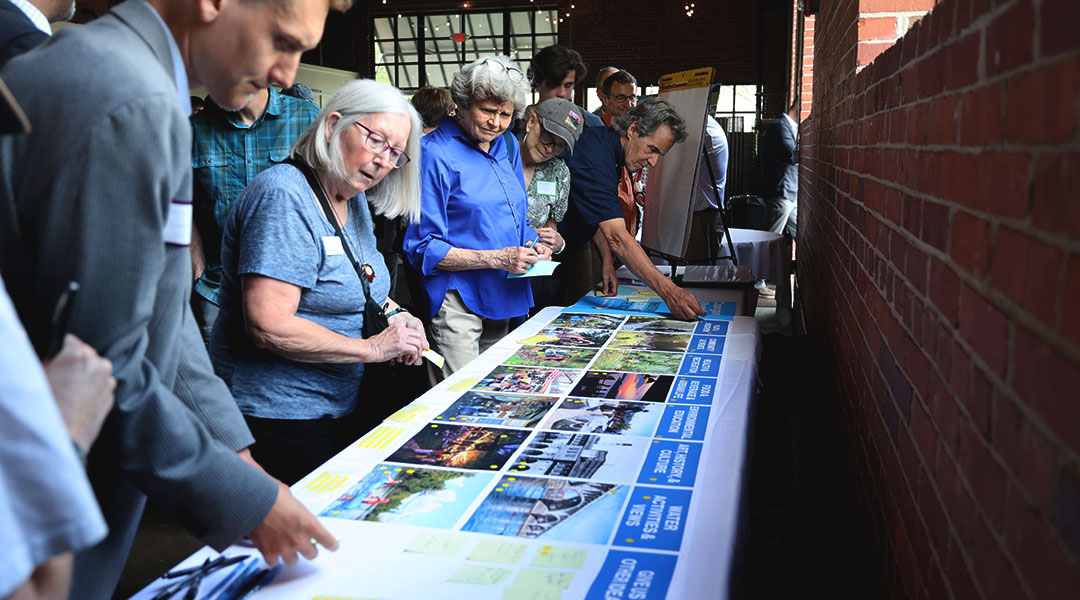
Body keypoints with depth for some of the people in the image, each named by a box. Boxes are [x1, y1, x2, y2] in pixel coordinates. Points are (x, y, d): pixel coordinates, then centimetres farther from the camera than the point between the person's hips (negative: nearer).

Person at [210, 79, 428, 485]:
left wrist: (394, 314, 1)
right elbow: (268, 327, -28)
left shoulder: (355, 200, 7)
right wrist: (372, 348, -21)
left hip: (339, 406, 9)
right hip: (281, 418, -9)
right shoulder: (285, 195, -20)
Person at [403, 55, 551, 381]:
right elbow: (424, 248, -14)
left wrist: (532, 243, 1)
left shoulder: (508, 147, 12)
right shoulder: (436, 154, -11)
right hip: (457, 302, -7)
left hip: (504, 294, 8)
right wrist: (497, 259, -20)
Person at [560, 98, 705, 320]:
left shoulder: (609, 145, 0)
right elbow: (617, 236, -40)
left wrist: (607, 259, 1)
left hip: (575, 243, 9)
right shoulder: (596, 156, -31)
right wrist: (668, 291, -46)